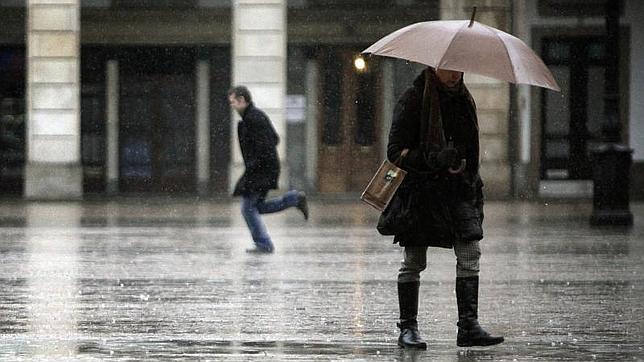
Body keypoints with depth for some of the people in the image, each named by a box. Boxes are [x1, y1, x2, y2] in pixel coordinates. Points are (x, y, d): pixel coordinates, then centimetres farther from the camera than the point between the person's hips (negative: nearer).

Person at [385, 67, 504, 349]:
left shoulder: (463, 100, 12)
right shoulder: (412, 101, -9)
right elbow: (396, 151, -14)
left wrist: (472, 182, 20)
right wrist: (436, 160, -26)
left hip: (459, 188, 5)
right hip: (421, 187, -5)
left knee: (470, 253, -7)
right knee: (413, 261, 1)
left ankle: (469, 326, -6)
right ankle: (408, 328, 8)